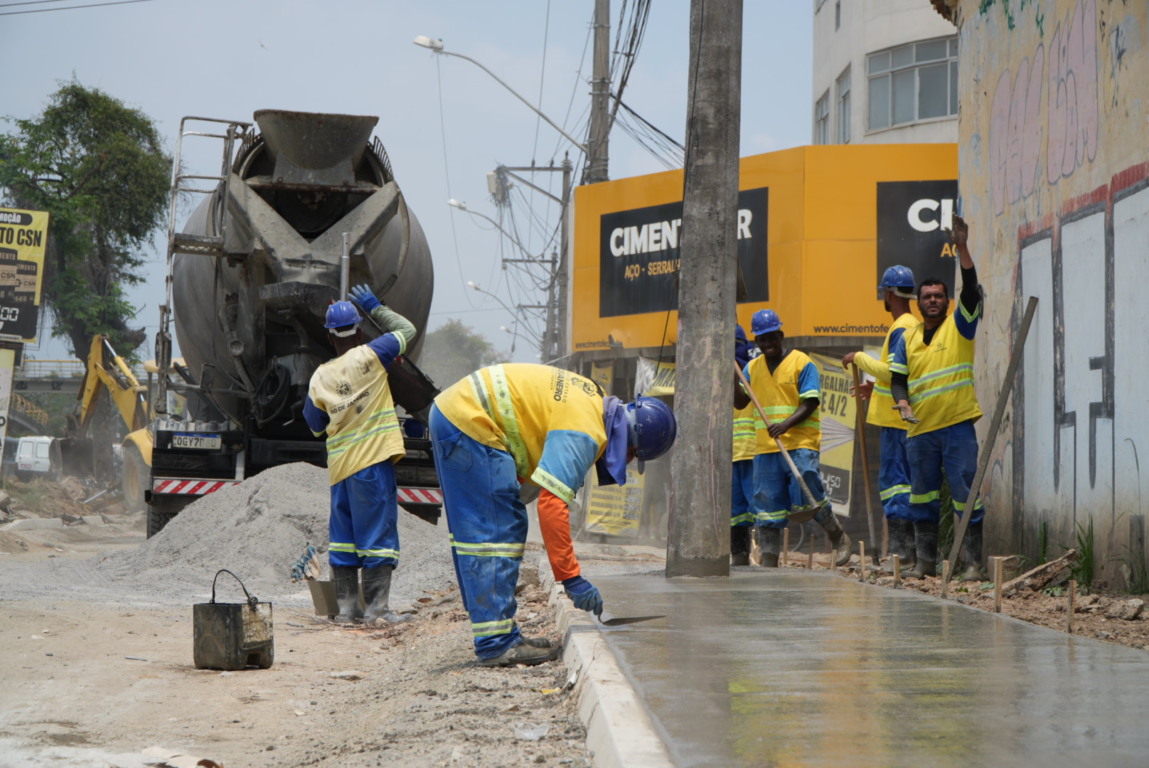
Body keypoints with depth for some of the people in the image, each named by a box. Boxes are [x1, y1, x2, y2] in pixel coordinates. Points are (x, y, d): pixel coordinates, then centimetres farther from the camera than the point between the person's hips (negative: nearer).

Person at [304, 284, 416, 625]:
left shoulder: (320, 377, 5)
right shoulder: (369, 357, -7)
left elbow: (315, 425, 14)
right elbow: (406, 330, 6)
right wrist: (375, 307, 17)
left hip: (339, 465, 5)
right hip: (373, 459, -5)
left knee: (344, 533, 12)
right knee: (378, 532, -3)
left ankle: (346, 605, 12)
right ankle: (376, 607, -6)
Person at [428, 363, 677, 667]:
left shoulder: (595, 401, 11)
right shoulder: (583, 433, -20)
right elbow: (552, 503, -27)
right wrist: (571, 577, -23)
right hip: (469, 423, -11)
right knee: (496, 532, -9)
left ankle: (498, 637, 18)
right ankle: (496, 643, -9)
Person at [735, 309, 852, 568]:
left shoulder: (802, 363, -2)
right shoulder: (752, 367, 14)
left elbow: (809, 404, -8)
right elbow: (740, 402, 10)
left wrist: (787, 424, -24)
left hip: (800, 444, -5)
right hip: (766, 447, 5)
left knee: (808, 497, -11)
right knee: (768, 505, 3)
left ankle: (838, 537, 13)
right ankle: (769, 562, 5)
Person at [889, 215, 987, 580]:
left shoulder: (959, 325, 2)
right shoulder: (908, 337, 13)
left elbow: (971, 288, -11)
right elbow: (898, 376, 12)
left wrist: (962, 248, -20)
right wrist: (902, 402, -8)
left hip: (957, 425, -4)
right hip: (920, 428, 5)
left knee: (965, 492, -7)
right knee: (922, 497, 10)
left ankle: (973, 561, -5)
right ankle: (925, 561, 19)